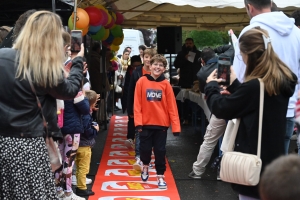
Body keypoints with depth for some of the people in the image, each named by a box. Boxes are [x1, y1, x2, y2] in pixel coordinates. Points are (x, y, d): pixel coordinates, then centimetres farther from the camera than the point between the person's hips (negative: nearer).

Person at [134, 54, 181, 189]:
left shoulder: (166, 84, -3)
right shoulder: (142, 82, -4)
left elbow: (171, 106, -5)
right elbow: (137, 104, -5)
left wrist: (175, 126, -9)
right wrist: (138, 122, -13)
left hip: (161, 123, 0)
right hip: (146, 123, 0)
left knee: (160, 150, 4)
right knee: (145, 148, 8)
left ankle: (160, 176, 17)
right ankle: (145, 165, 38)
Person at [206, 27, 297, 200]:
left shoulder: (254, 86, -25)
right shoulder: (283, 79, 2)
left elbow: (221, 109, -13)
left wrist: (211, 86, 4)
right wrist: (234, 83, 17)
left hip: (255, 160, -8)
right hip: (273, 156, 9)